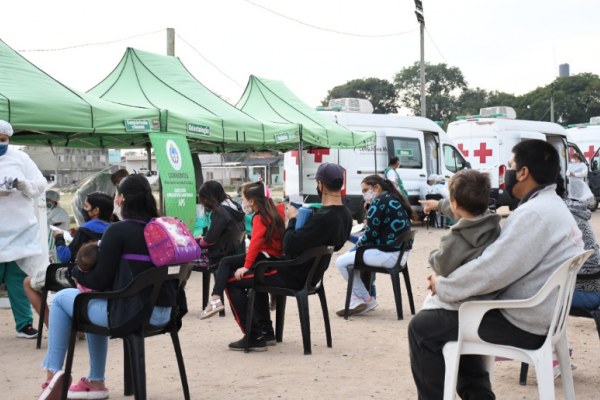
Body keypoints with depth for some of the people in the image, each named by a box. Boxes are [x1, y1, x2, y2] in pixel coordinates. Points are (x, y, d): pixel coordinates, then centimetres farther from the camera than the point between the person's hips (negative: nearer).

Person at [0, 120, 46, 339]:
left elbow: (41, 185, 4)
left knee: (19, 279, 4)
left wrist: (22, 184, -16)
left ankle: (24, 324, 10)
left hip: (21, 230, 1)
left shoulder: (20, 158, 7)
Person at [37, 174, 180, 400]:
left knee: (62, 298, 15)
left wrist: (77, 273, 11)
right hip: (163, 313, 7)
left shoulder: (118, 231, -12)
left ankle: (53, 373, 16)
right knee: (94, 301, 34)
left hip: (131, 314, -7)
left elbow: (100, 281, -10)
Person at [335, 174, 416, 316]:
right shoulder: (395, 201, 17)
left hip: (388, 256, -11)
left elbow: (371, 235, -16)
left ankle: (367, 300, 5)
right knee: (353, 256, 25)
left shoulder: (379, 202, -11)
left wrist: (357, 246, 2)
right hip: (400, 254, 11)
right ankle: (357, 299, 18)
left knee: (342, 262, -4)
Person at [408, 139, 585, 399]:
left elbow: (492, 271, -27)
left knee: (422, 327, -4)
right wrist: (450, 282, 5)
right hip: (538, 316, 10)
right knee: (448, 316, 26)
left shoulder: (534, 214, -23)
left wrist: (442, 287, -11)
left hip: (519, 326, -10)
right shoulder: (552, 206, 11)